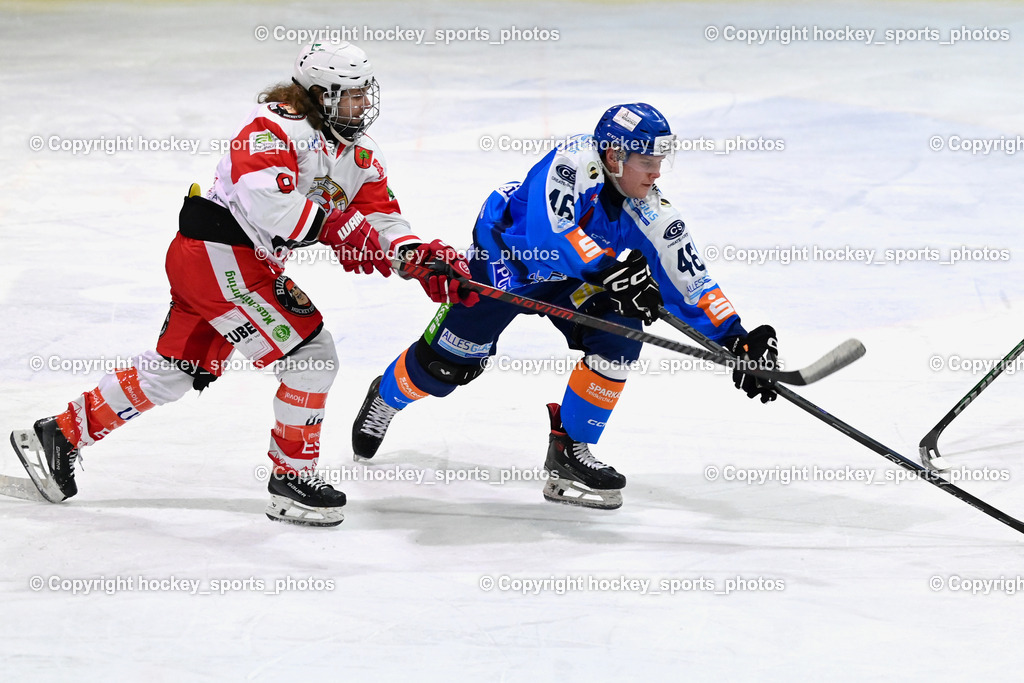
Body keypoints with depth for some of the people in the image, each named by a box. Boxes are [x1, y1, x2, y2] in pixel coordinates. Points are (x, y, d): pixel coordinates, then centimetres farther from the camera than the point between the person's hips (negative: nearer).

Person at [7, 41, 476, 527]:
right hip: (218, 254, -10)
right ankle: (292, 483, 1)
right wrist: (335, 227, -31)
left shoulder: (360, 157, 11)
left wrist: (423, 256, -11)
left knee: (176, 371, 17)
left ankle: (61, 435, 25)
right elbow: (263, 199, -34)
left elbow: (381, 218, 7)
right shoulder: (276, 127, -18)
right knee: (312, 356, -10)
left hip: (252, 267, 10)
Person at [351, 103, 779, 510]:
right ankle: (386, 397, 34)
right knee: (449, 362, -1)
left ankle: (568, 451, -7)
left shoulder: (651, 216, -21)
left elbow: (689, 286, -18)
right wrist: (611, 269, -58)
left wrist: (737, 339, -28)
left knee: (620, 336, -19)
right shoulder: (575, 161, -35)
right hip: (504, 256, -4)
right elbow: (549, 232, -49)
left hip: (568, 281, 4)